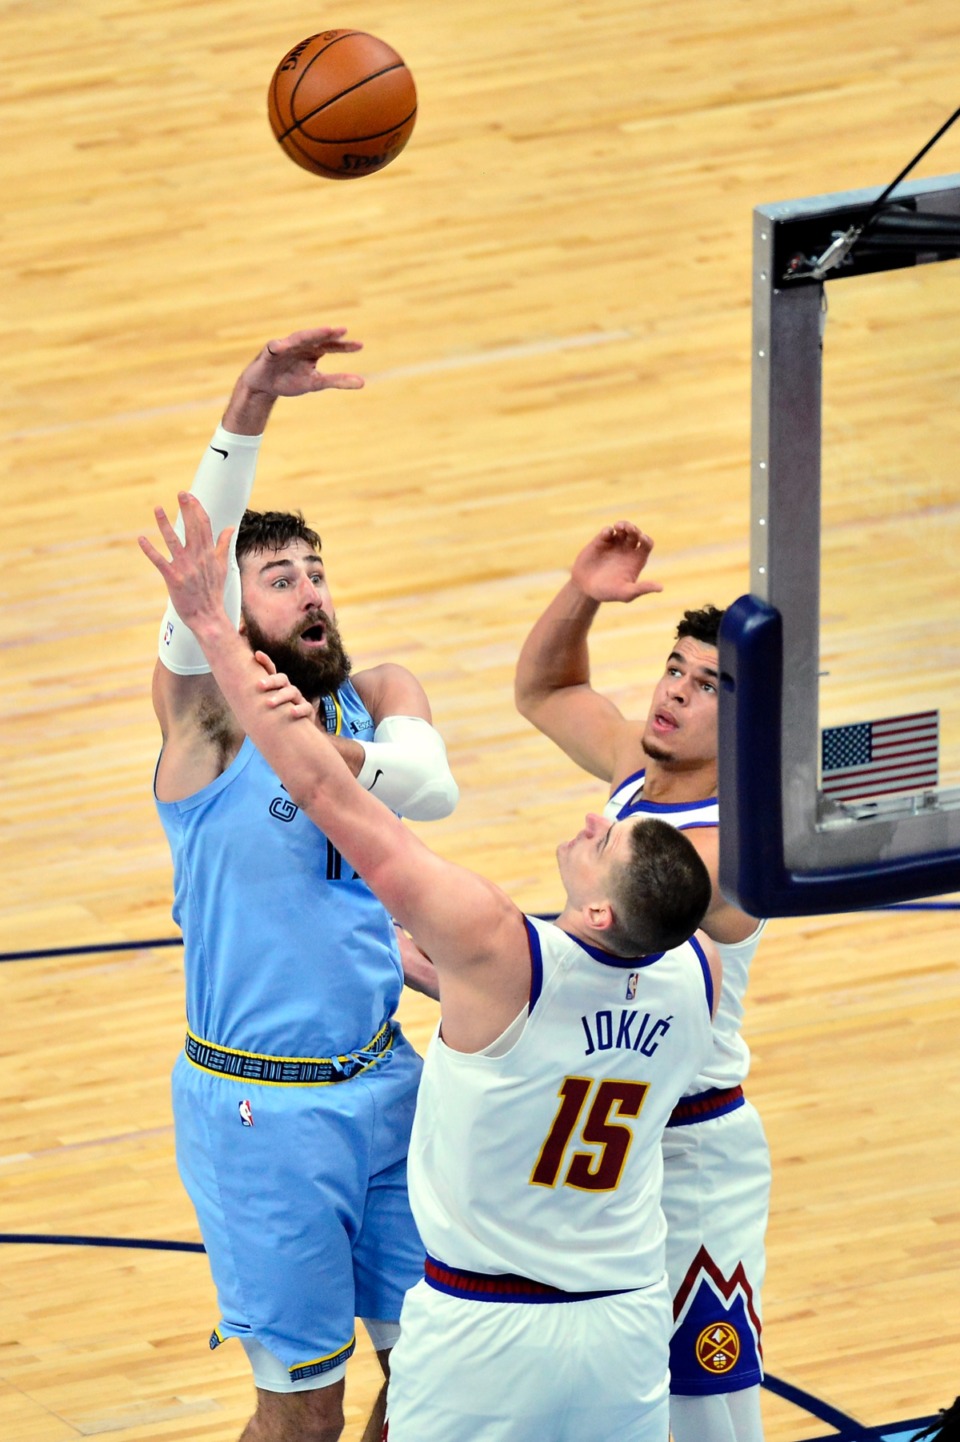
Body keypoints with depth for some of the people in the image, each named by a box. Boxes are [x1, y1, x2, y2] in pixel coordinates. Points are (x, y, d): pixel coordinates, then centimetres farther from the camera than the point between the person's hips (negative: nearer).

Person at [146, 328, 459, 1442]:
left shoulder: (377, 695, 4)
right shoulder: (209, 713, -9)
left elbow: (434, 787, -18)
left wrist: (352, 763, -40)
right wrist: (244, 418, -44)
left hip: (383, 1079, 5)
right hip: (261, 1108, -5)